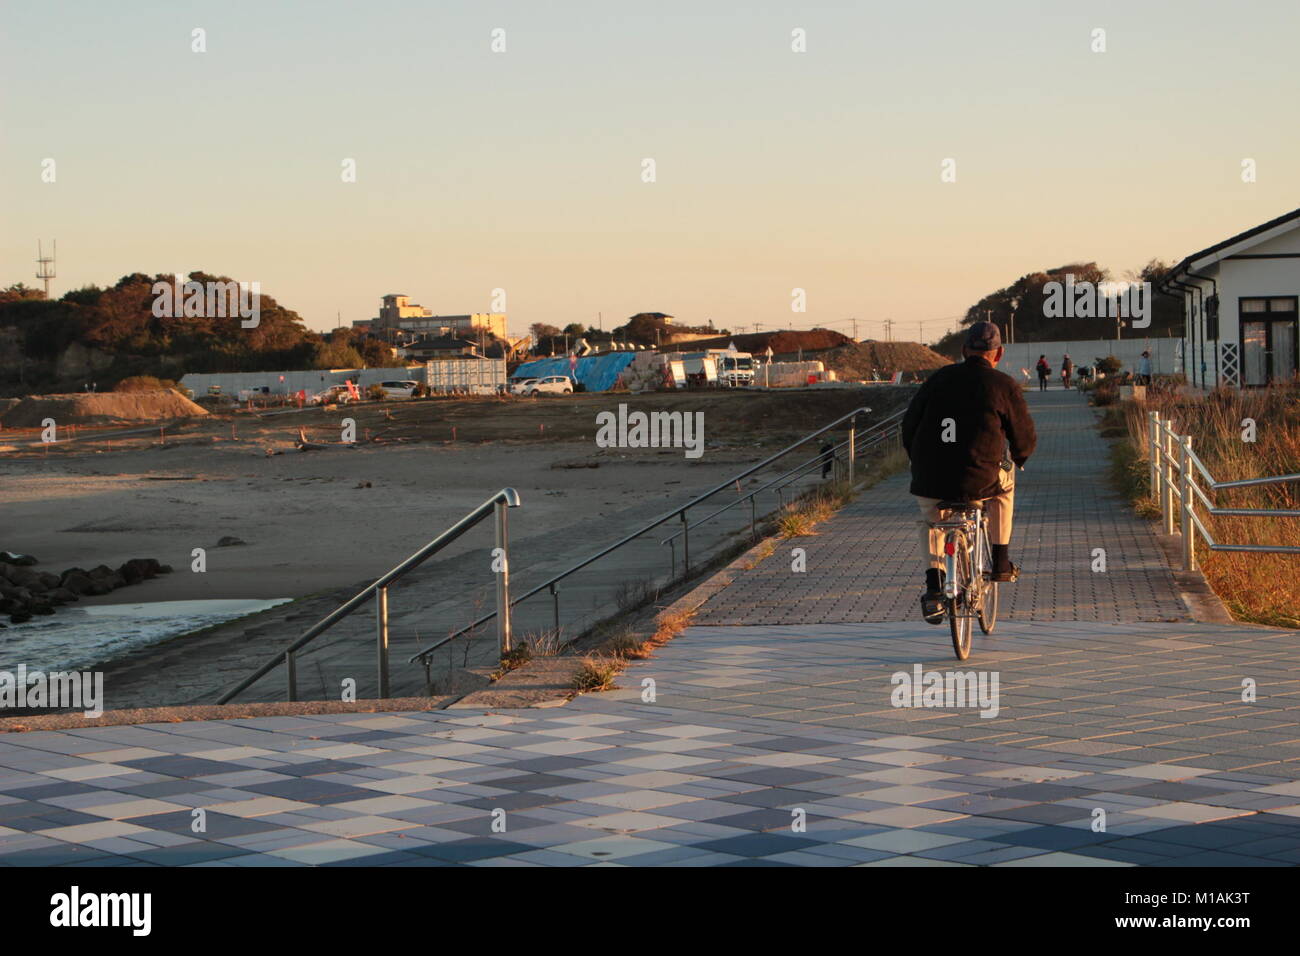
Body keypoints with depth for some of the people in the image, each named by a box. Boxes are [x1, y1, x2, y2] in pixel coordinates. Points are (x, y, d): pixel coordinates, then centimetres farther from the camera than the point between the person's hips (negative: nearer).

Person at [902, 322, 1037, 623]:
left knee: (930, 519, 31)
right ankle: (1000, 562, 32)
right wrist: (1018, 458, 32)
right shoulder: (1005, 386, 2)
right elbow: (1025, 439, 9)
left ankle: (933, 584, 11)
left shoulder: (939, 379, 10)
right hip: (979, 481, -2)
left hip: (929, 481, 2)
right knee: (1004, 484, 32)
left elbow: (909, 427, 15)